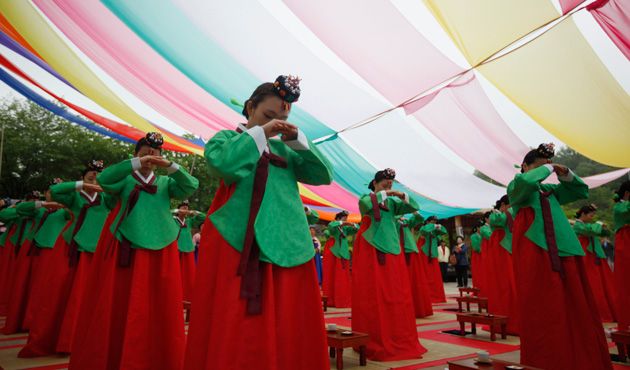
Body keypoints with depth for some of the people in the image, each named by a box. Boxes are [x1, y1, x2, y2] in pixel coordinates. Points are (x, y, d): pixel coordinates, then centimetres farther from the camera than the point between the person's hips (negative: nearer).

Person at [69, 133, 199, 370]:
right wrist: (136, 163, -17)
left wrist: (170, 166, -13)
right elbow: (104, 180, -9)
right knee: (116, 304, 3)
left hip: (159, 248, 1)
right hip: (126, 247, -1)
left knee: (156, 306, 3)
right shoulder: (125, 179, 10)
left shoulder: (165, 182, 14)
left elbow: (190, 186, -1)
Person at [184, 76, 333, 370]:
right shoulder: (227, 137, 10)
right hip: (239, 246, -3)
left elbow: (324, 176, 10)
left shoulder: (282, 148, 19)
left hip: (288, 243, 4)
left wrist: (297, 140, 1)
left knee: (287, 328, 6)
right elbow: (221, 163, -15)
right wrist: (259, 133, -8)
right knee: (237, 327, -2)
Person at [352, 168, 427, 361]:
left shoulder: (392, 202, 15)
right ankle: (375, 341, 3)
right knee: (373, 295, -5)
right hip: (371, 251, -5)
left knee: (396, 294, 4)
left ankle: (399, 339, 14)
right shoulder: (366, 198, 3)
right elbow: (365, 204, -20)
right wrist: (382, 194, -11)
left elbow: (414, 207, 10)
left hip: (391, 250, 5)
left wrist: (403, 196, -6)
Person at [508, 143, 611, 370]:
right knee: (541, 313, -4)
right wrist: (547, 168, -3)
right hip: (534, 253, -6)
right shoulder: (516, 188, 2)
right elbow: (526, 181, -21)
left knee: (575, 308, 6)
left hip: (563, 252, 6)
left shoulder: (550, 190, 21)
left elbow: (581, 191, 29)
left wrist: (565, 174, 12)